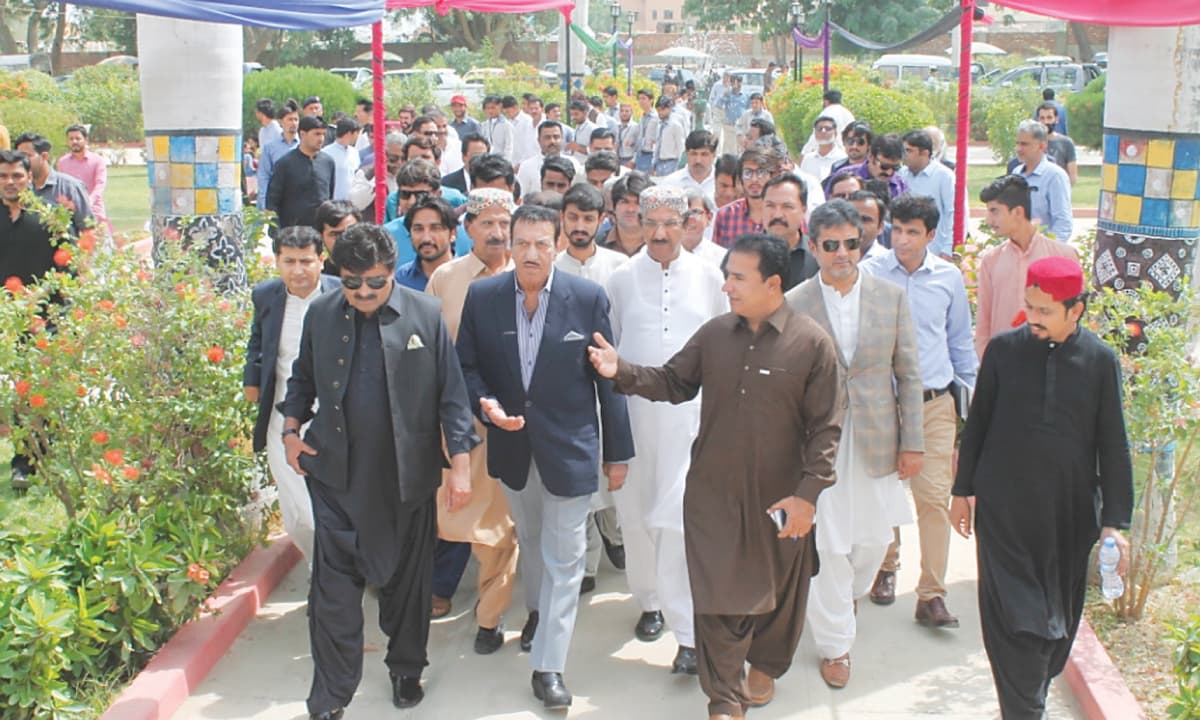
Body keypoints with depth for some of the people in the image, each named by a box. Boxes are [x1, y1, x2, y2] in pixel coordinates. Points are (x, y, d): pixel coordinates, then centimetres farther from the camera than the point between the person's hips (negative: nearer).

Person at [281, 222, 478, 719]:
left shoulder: (425, 314, -6)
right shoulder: (321, 314, 1)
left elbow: (451, 391, -4)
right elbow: (303, 378, 16)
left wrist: (460, 462, -7)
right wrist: (291, 430, 4)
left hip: (408, 475, -1)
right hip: (337, 474, 1)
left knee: (406, 580, 14)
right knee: (334, 587, 2)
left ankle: (406, 669, 36)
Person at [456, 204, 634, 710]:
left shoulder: (588, 298, -12)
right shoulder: (481, 296, -6)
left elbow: (607, 378, -6)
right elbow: (466, 366, 3)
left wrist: (618, 453, -3)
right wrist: (486, 403, -19)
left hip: (570, 446, -3)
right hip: (511, 444, 3)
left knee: (564, 558, 1)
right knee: (530, 540, 24)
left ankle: (548, 665, 11)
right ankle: (537, 609, 50)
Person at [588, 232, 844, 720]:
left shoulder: (812, 343, -10)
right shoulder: (714, 334, 1)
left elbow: (825, 426, -10)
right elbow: (673, 382, 9)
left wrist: (809, 493, -14)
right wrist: (623, 372, -7)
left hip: (780, 496, -2)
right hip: (714, 491, 2)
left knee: (776, 589, 17)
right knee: (718, 592, 3)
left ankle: (765, 666, 45)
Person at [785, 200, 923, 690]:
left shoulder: (892, 298, 1)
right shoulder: (793, 304, -5)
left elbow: (908, 374, 4)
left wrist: (912, 442, 2)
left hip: (876, 441, 2)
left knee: (874, 537, 12)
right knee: (826, 545, 4)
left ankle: (848, 596, 44)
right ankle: (835, 643, 20)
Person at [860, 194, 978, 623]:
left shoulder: (949, 278, 4)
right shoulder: (868, 274, -3)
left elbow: (960, 342, 15)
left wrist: (970, 395, 16)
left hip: (935, 404, 1)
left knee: (934, 498, -5)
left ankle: (931, 596, 0)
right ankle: (885, 567, 34)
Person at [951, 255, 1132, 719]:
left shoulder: (1100, 360, -4)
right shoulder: (1004, 349, -3)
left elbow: (1113, 445, 0)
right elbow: (977, 424, 6)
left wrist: (1115, 521, -4)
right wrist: (963, 490, 9)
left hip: (1069, 514, 1)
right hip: (1003, 511, -1)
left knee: (1058, 620, 14)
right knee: (1012, 618, -3)